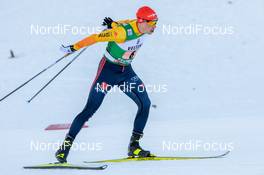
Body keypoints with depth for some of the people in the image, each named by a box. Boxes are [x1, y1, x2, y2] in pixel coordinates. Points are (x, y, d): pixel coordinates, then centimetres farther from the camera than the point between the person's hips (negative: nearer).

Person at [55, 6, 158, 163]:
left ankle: (134, 146, 4)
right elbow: (95, 38, -24)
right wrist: (73, 48, -19)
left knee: (145, 104, -5)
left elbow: (124, 25, 13)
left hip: (126, 72, 7)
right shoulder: (122, 32, -30)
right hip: (108, 70, -7)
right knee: (90, 110, -6)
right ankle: (65, 146, 3)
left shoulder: (144, 28, -9)